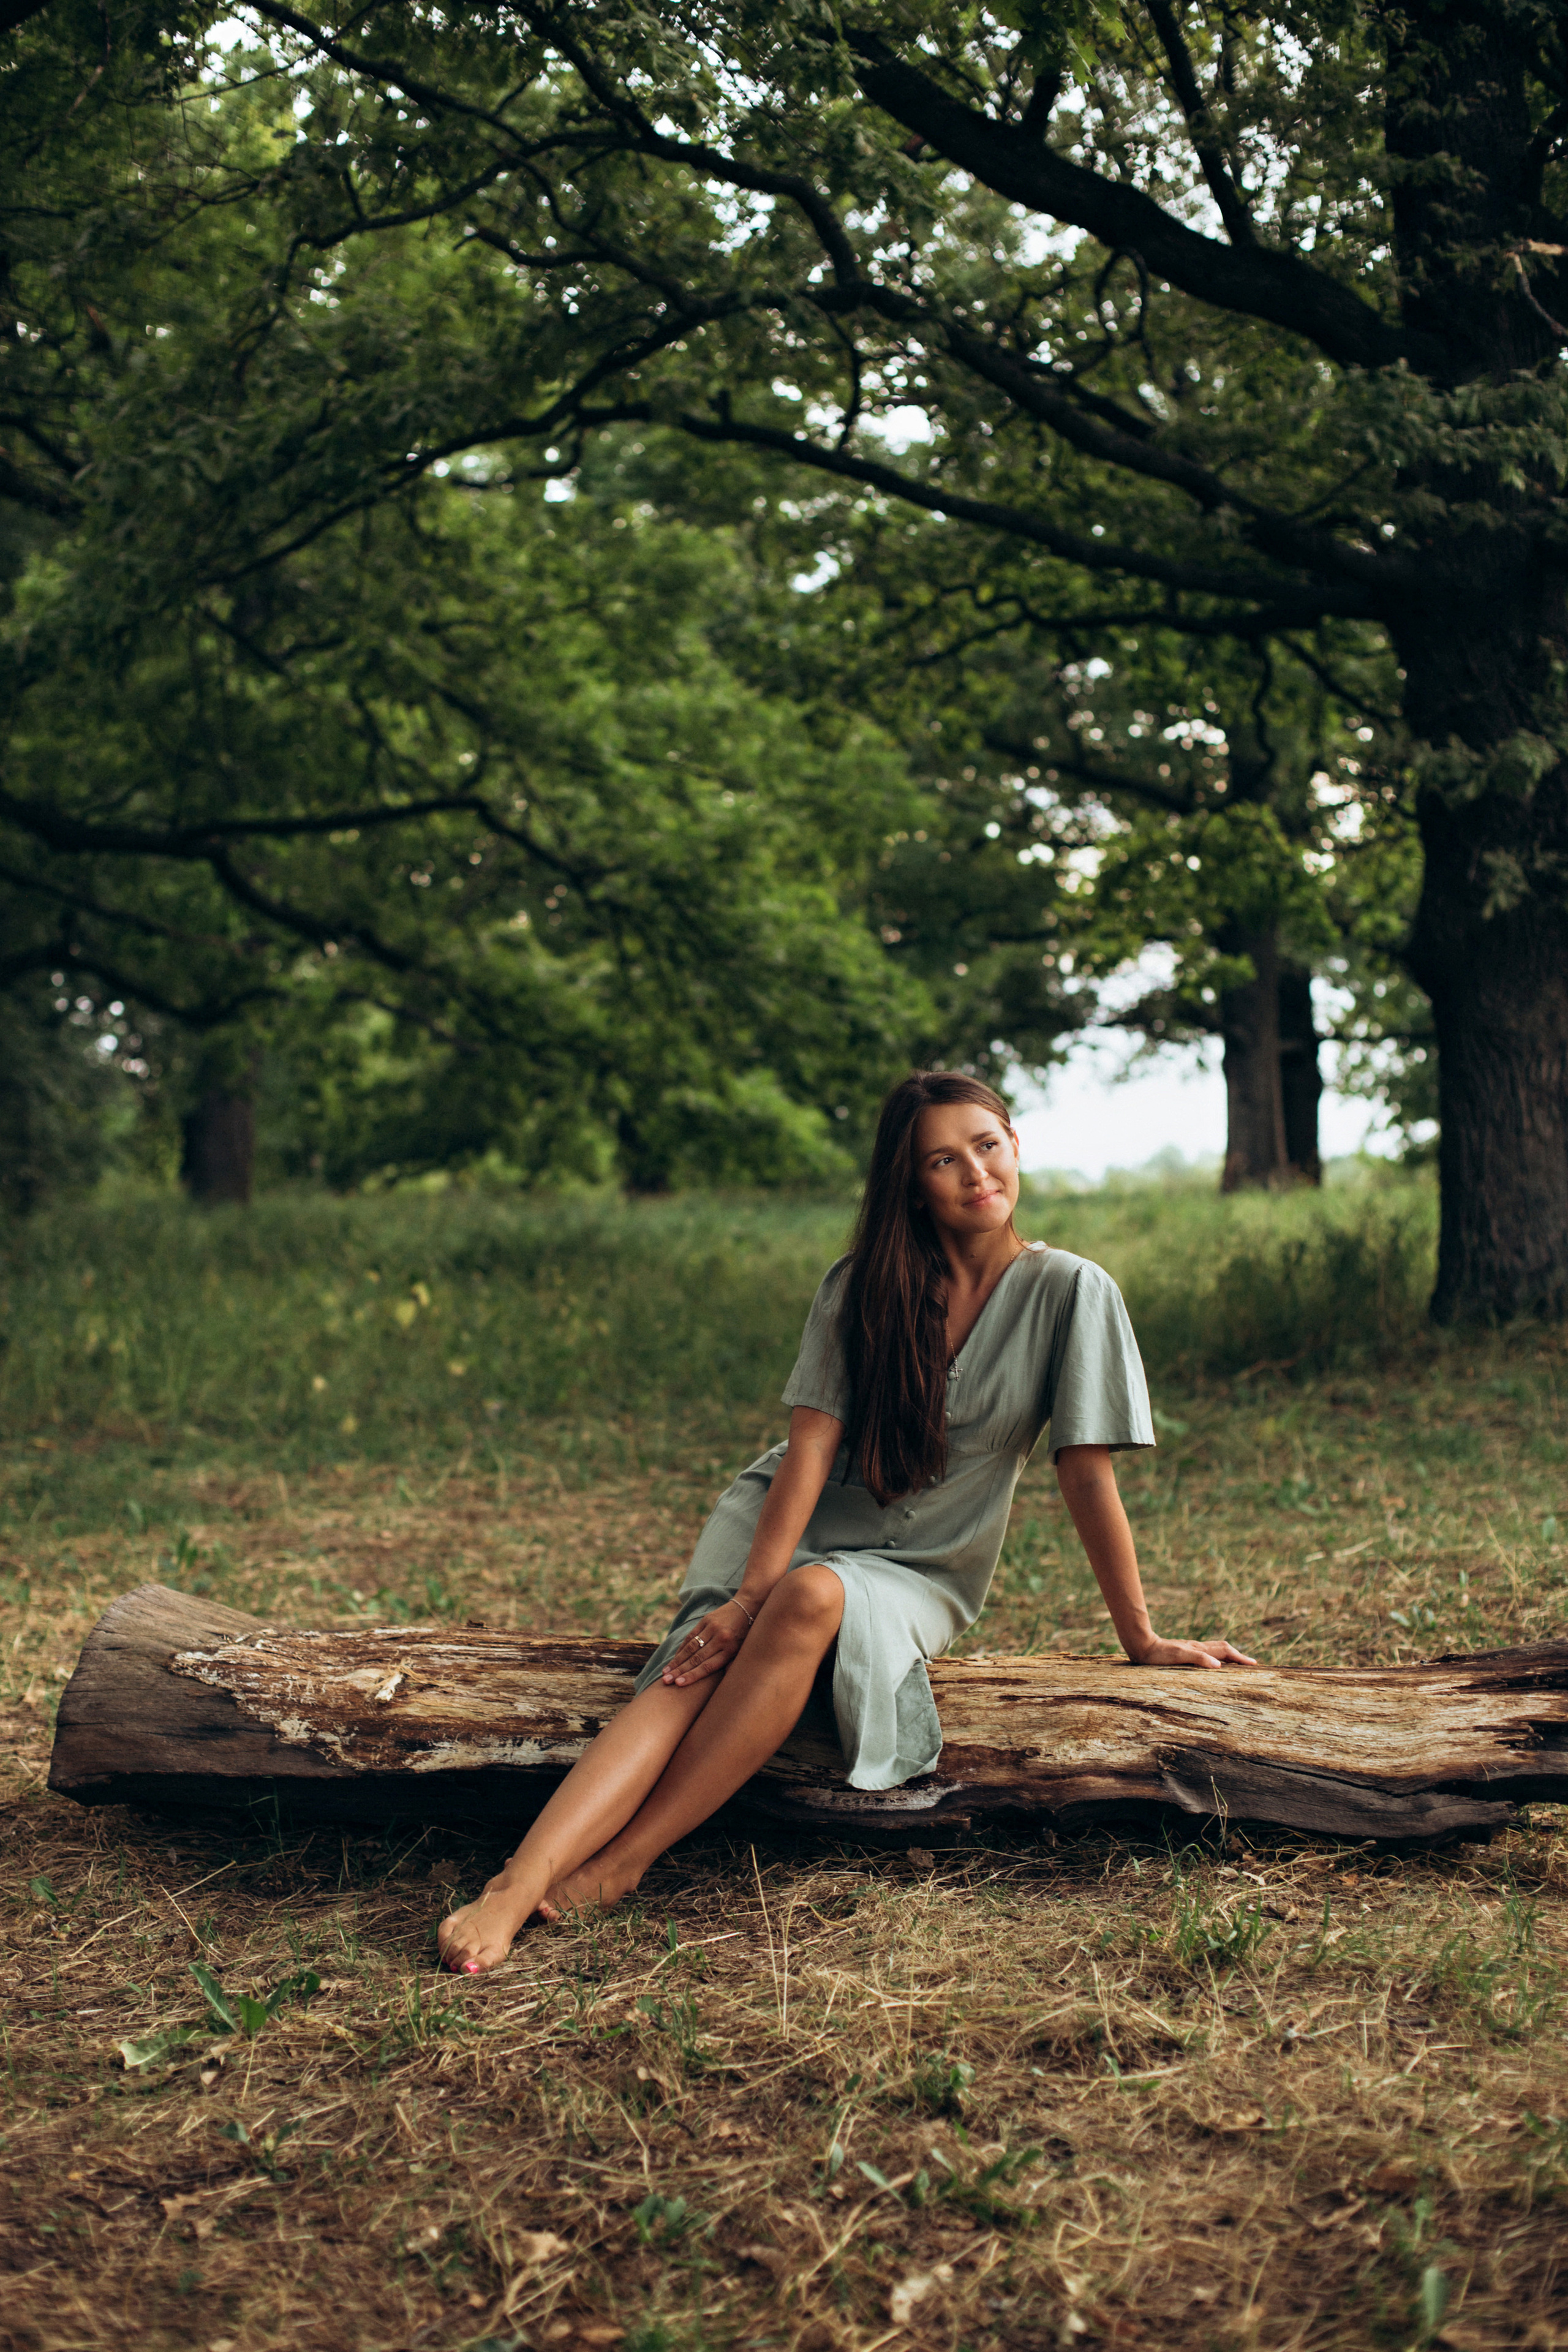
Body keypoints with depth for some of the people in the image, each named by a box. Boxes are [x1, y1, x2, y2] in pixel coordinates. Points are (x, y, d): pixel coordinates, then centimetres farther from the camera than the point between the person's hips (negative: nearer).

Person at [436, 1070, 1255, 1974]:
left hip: (918, 1570, -2)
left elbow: (1089, 1475, -6)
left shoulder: (1070, 1293, -7)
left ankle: (620, 1864, -36)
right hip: (786, 1527, 2)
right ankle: (516, 1888, -46)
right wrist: (750, 1595, -22)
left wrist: (1142, 1638, -4)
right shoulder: (862, 1286, -2)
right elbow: (811, 1448, -10)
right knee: (694, 1676, -30)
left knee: (813, 1599, -37)